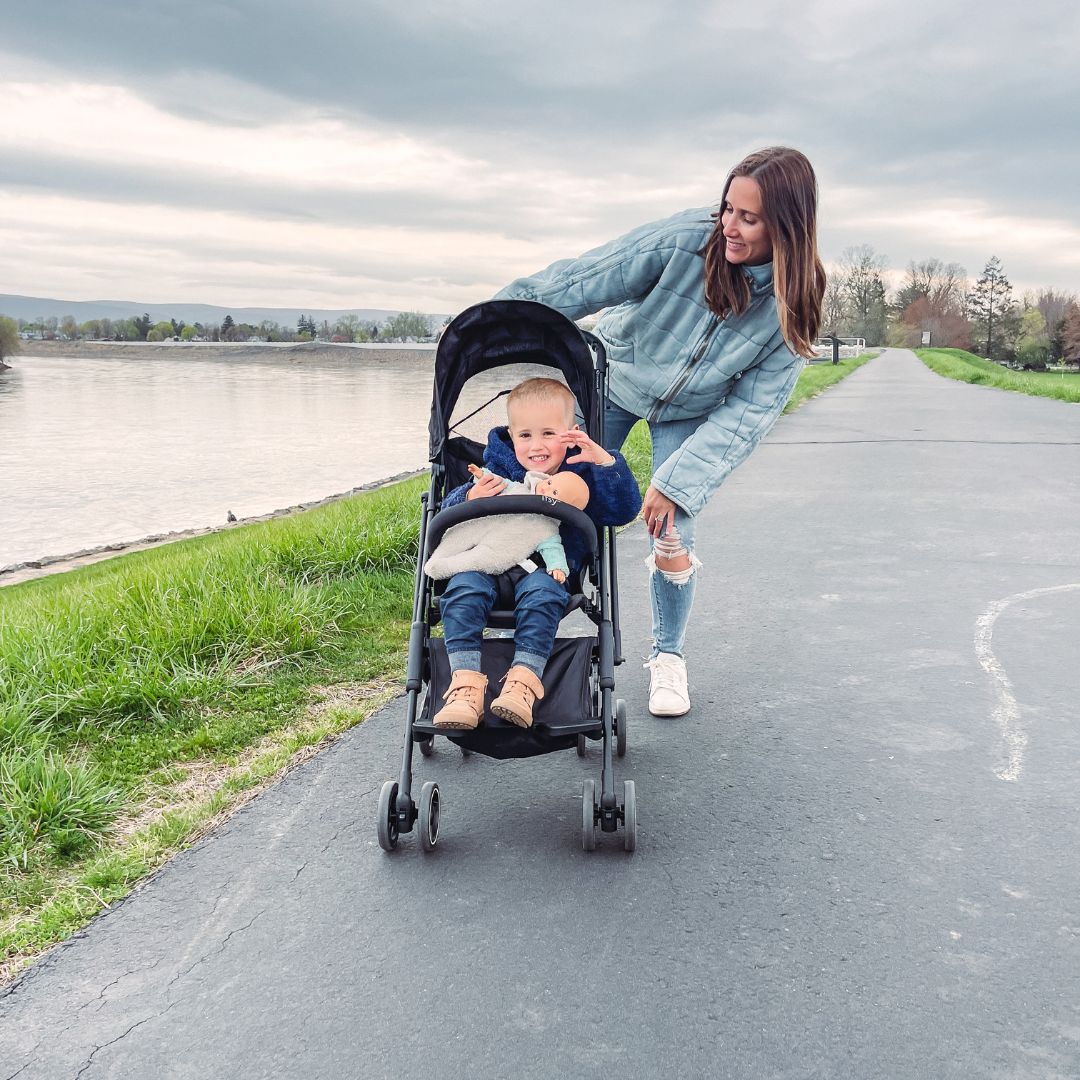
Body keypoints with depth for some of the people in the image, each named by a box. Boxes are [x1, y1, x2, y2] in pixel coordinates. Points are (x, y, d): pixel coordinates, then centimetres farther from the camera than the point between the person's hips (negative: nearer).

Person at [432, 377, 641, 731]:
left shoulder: (580, 476, 11)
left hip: (547, 569, -2)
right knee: (463, 589, -28)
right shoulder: (496, 470, 14)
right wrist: (470, 499, -15)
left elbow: (624, 510, 0)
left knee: (541, 593, -35)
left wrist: (606, 462, -13)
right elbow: (448, 513, 10)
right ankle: (466, 683, -37)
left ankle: (524, 681, -42)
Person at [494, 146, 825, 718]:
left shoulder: (793, 306, -25)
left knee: (671, 538, -7)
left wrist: (675, 481, -27)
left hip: (691, 414, 0)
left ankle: (668, 656, 18)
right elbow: (578, 282, -28)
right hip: (613, 377, 0)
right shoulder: (685, 240, -31)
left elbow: (749, 409, -21)